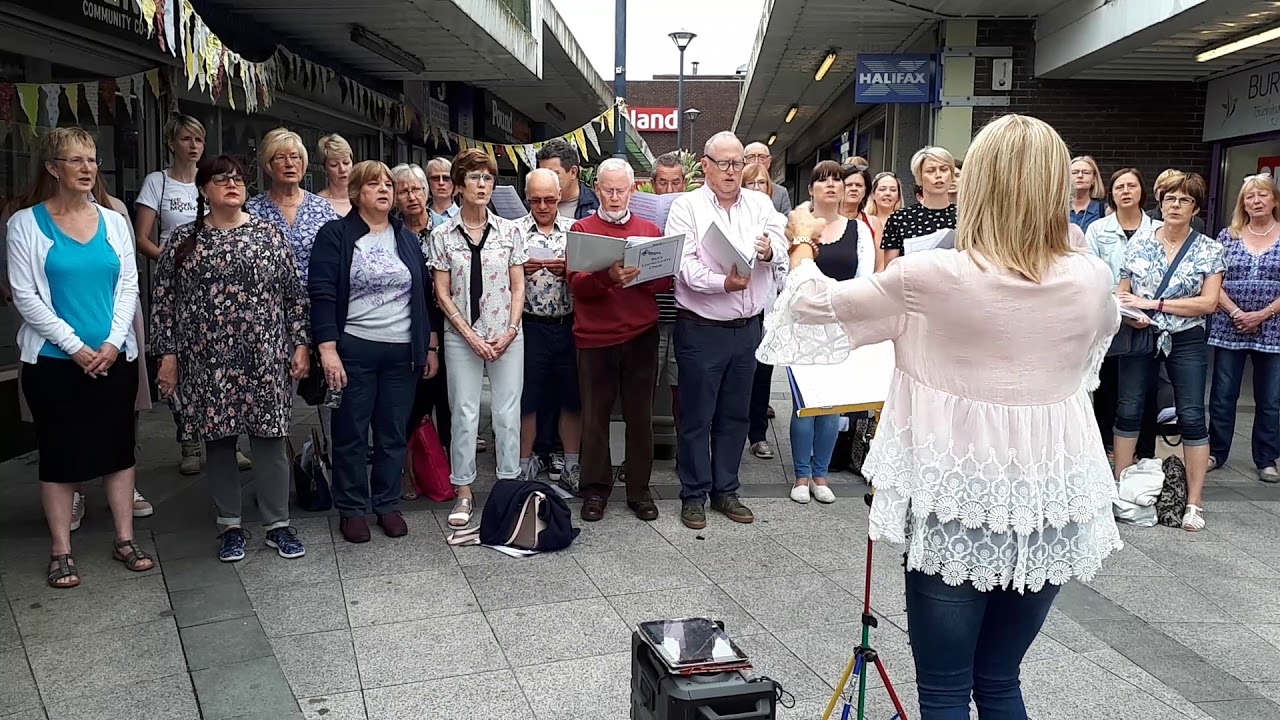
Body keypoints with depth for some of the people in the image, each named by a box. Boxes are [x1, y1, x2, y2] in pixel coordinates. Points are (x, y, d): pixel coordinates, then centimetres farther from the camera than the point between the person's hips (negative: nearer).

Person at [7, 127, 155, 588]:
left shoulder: (113, 221, 7)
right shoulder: (26, 223, -2)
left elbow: (128, 286, 4)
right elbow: (24, 295, -7)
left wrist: (113, 343, -8)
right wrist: (74, 346, -13)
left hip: (114, 356, 3)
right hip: (54, 360, -3)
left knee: (119, 446, 8)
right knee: (60, 453, 4)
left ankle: (125, 539, 18)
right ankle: (61, 552, 14)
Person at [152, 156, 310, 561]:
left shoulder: (268, 234, 4)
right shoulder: (183, 241, 5)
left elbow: (294, 294, 4)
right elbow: (163, 300, 5)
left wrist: (300, 344, -1)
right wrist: (167, 354, 0)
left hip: (265, 359, 0)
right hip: (208, 361, 1)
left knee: (270, 440, 2)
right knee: (219, 443, 8)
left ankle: (278, 525, 15)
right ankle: (230, 526, 22)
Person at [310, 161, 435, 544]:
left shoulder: (408, 239, 13)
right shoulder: (335, 235, -1)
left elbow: (424, 295, 15)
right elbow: (321, 295, -7)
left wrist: (429, 347, 10)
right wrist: (328, 350, -15)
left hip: (402, 351, 4)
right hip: (353, 350, -3)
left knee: (394, 433, 9)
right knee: (350, 433, 4)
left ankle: (388, 504, 22)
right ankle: (351, 509, 16)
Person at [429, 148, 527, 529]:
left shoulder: (509, 231, 4)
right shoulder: (442, 235, 2)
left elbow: (518, 287, 6)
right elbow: (442, 294, 0)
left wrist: (510, 331, -7)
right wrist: (471, 336, -9)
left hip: (507, 336, 1)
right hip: (461, 337, -1)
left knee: (507, 413, 3)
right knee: (464, 413, 3)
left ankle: (509, 486, 15)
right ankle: (464, 493, 13)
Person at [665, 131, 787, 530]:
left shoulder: (760, 204, 9)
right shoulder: (687, 206, -5)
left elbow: (781, 246, 1)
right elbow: (683, 265, -15)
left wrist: (768, 251, -23)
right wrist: (723, 283, -29)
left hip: (747, 328, 5)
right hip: (701, 328, -4)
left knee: (735, 415, 13)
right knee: (697, 416, 4)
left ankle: (725, 490, 26)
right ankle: (694, 494, 16)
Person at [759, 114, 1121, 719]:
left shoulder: (932, 276, -16)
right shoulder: (1092, 279, -4)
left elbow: (813, 305, -3)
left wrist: (803, 243, 17)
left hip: (959, 501, -4)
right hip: (1051, 502, 4)